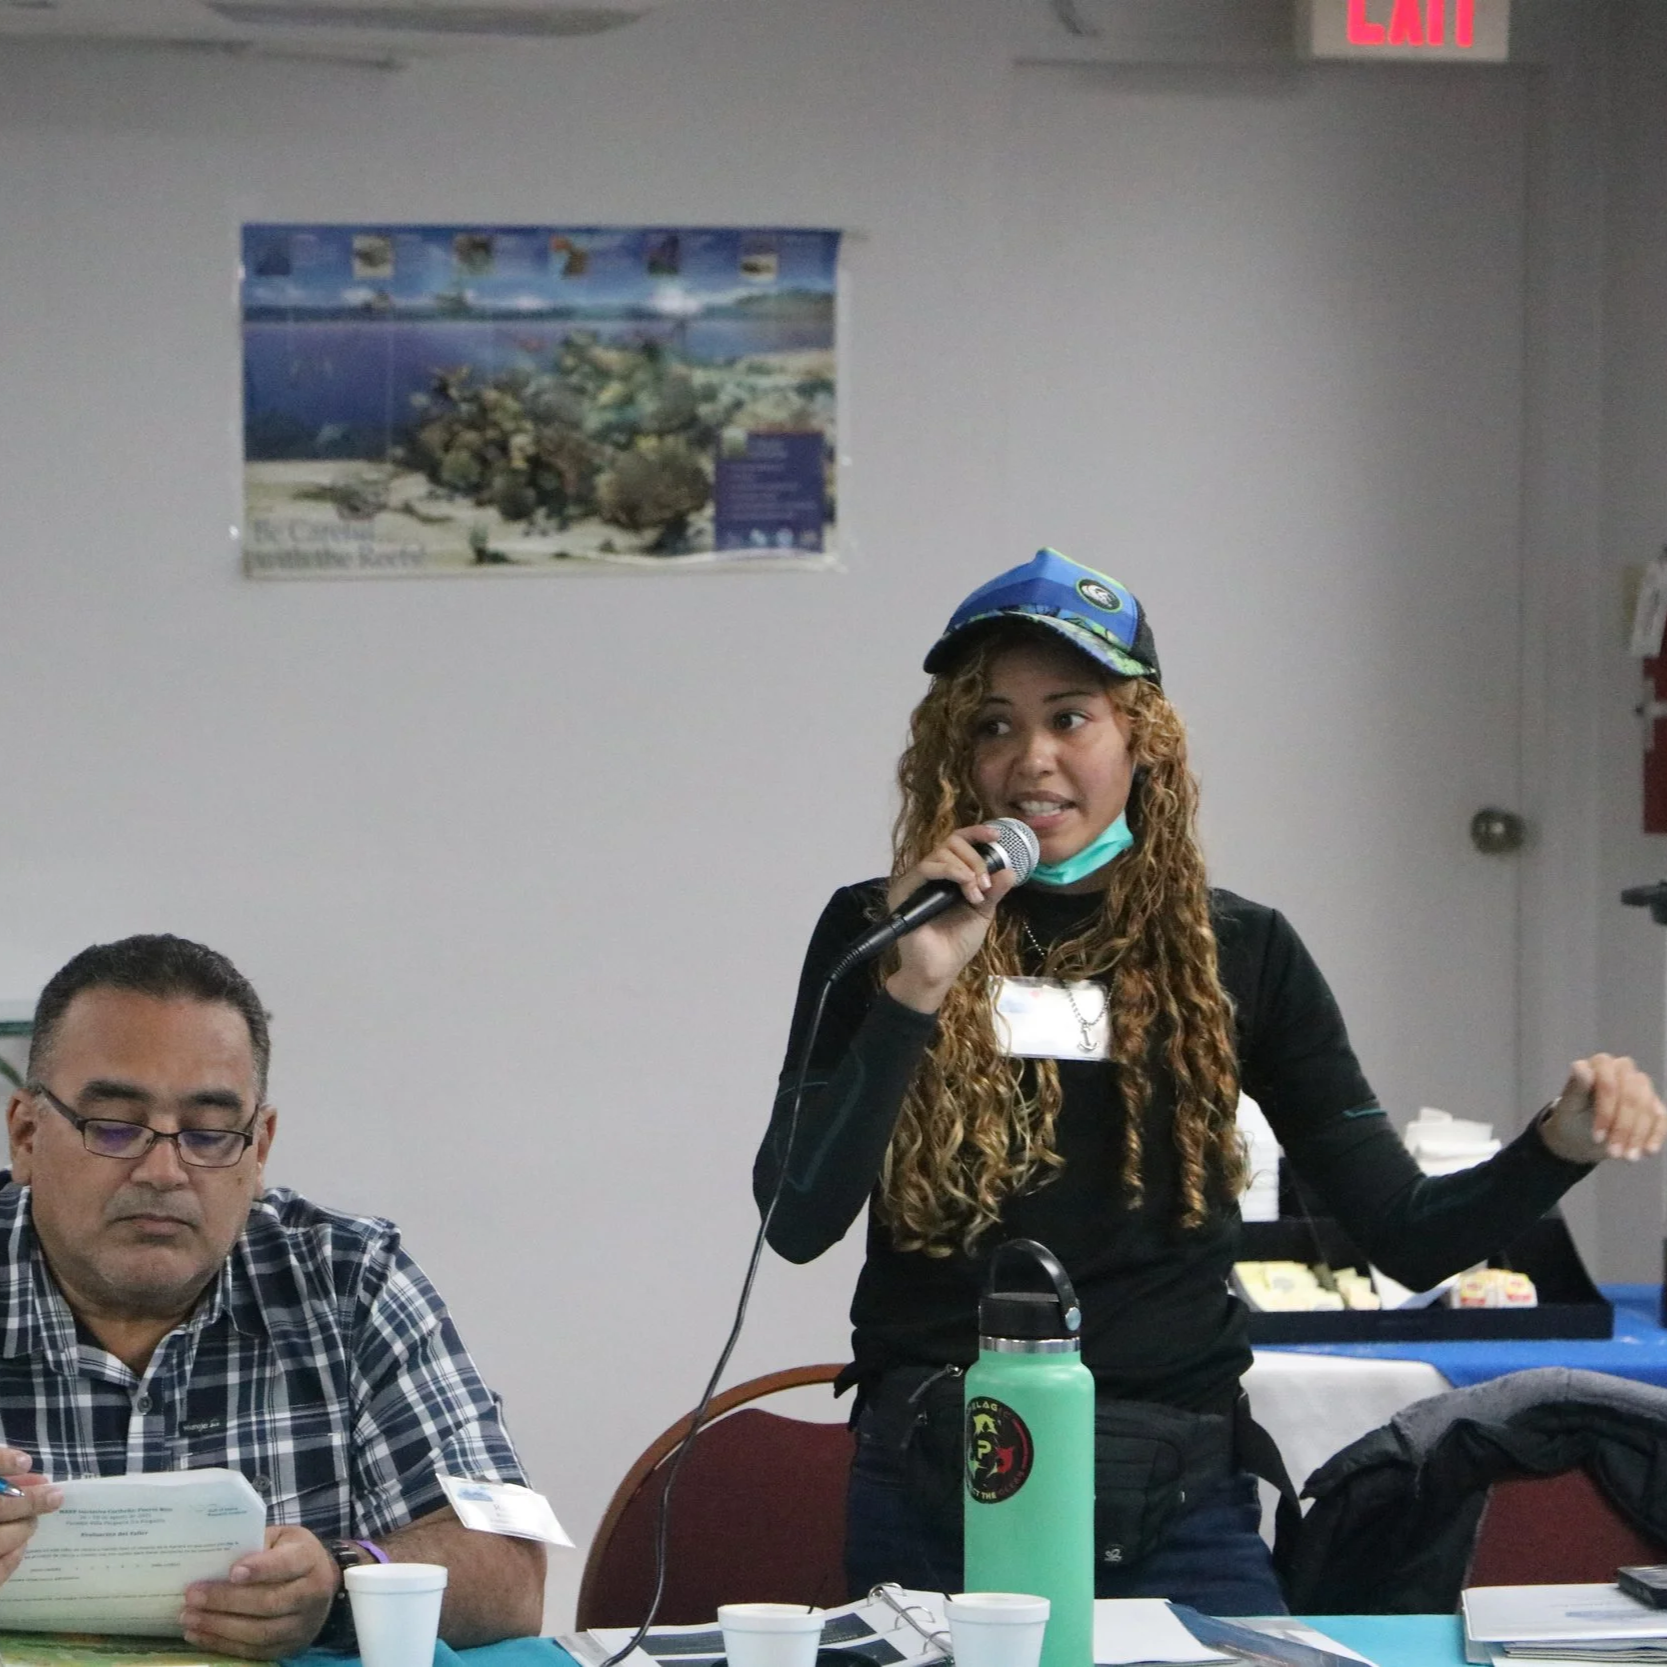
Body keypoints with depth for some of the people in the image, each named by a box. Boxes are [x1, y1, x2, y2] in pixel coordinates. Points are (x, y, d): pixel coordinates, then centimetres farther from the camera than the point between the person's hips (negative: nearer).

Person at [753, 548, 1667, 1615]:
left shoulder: (1240, 957, 6)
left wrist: (1562, 1145, -17)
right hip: (937, 1494, -1)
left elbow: (1409, 1236, 2)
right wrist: (914, 993, -18)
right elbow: (796, 1224, -9)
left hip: (1183, 1500, 1)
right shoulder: (881, 933, 2)